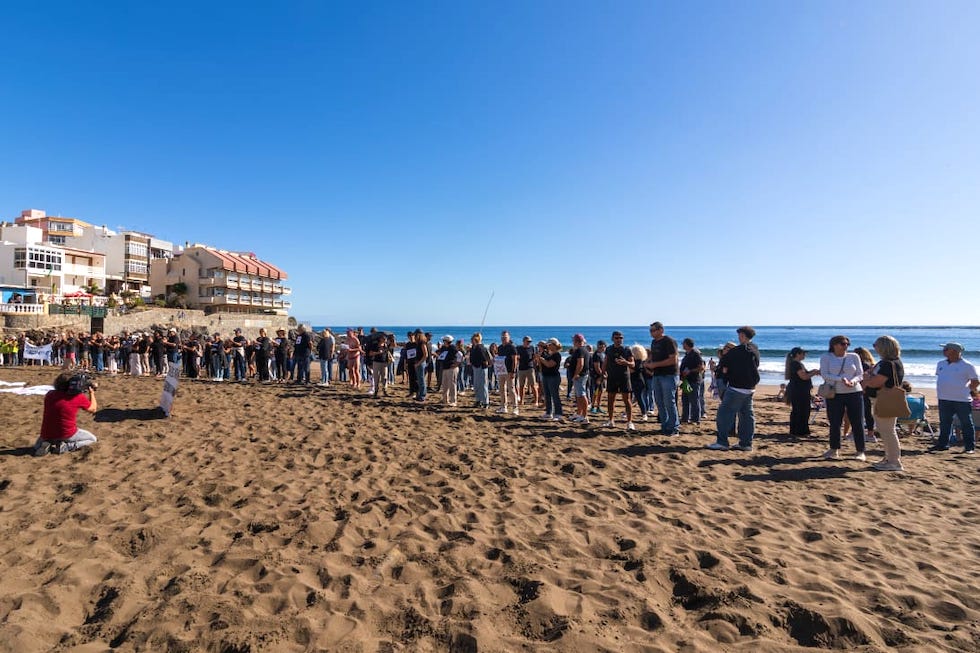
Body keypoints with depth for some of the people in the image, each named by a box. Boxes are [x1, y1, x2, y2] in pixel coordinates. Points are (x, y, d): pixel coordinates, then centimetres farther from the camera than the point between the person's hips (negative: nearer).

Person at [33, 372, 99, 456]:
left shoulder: (50, 394, -4)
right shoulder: (79, 397, -15)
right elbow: (93, 409, 3)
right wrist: (92, 392, 15)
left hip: (47, 436, 5)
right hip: (67, 435, -5)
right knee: (92, 439, 20)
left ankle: (46, 445, 5)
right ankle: (65, 446, -2)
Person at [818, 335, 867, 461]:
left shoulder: (854, 356, 5)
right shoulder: (826, 357, 1)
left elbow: (860, 374, 3)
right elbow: (824, 375, -8)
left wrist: (853, 381, -18)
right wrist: (841, 379, -21)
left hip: (854, 393, 1)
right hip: (835, 394, -1)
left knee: (857, 423, 0)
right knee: (835, 423, 3)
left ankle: (860, 452, 11)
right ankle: (834, 450, 17)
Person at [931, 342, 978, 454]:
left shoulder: (967, 366, -7)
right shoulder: (941, 364, 10)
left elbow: (975, 382, -3)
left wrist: (964, 390, -1)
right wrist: (944, 390, 10)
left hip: (962, 400, -6)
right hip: (944, 399, 6)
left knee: (967, 424, 3)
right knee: (944, 423, 12)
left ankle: (969, 447, 10)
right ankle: (942, 444, 19)